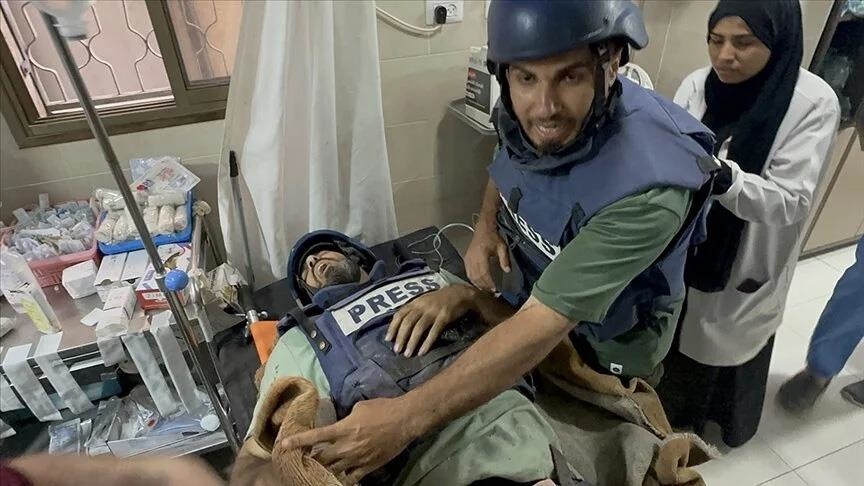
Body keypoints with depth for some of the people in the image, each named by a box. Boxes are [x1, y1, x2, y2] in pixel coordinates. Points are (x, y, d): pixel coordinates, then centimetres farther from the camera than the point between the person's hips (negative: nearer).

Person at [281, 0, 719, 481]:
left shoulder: (646, 183, -41)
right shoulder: (526, 113, -20)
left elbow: (543, 325, -43)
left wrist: (405, 418, -44)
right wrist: (487, 224, -13)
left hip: (607, 346, -5)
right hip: (532, 297, 5)